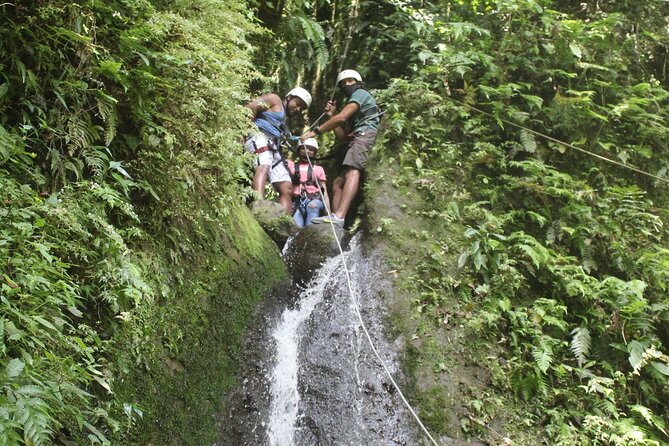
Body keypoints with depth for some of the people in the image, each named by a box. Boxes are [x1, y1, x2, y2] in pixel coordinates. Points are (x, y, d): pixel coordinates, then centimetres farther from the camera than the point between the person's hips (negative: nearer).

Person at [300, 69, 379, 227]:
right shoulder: (354, 111, 37)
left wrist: (315, 131, -7)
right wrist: (331, 115, 18)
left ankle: (338, 217, -54)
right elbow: (343, 137, 25)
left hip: (365, 135, -11)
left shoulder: (360, 93, 9)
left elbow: (342, 117, -7)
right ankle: (336, 221, -9)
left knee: (352, 172, -32)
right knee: (338, 183, 4)